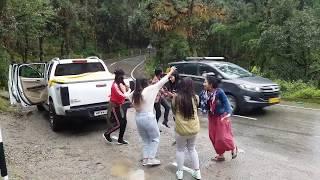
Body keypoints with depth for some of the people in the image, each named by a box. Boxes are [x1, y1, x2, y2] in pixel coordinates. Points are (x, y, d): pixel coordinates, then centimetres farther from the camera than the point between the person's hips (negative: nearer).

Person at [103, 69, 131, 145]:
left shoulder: (120, 84, 7)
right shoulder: (115, 85, -21)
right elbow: (123, 95, -26)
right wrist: (128, 91, -12)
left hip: (121, 105, 9)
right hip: (115, 106, -9)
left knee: (124, 122, 9)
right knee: (119, 124, -4)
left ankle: (120, 139, 21)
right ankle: (106, 134, 18)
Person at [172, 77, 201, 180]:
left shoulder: (176, 97, -12)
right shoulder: (195, 97, -6)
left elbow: (174, 111, 2)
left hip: (181, 129, -2)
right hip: (194, 128, 3)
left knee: (180, 150, 19)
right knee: (192, 149, 23)